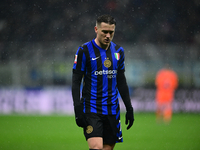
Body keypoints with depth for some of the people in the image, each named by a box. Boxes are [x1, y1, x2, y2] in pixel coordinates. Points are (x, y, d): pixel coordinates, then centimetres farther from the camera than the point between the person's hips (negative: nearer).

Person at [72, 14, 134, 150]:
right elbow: (76, 82, -5)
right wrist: (78, 109, -13)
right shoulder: (84, 51, -5)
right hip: (91, 108, -5)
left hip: (112, 110, 5)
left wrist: (129, 108, 14)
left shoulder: (118, 51, 10)